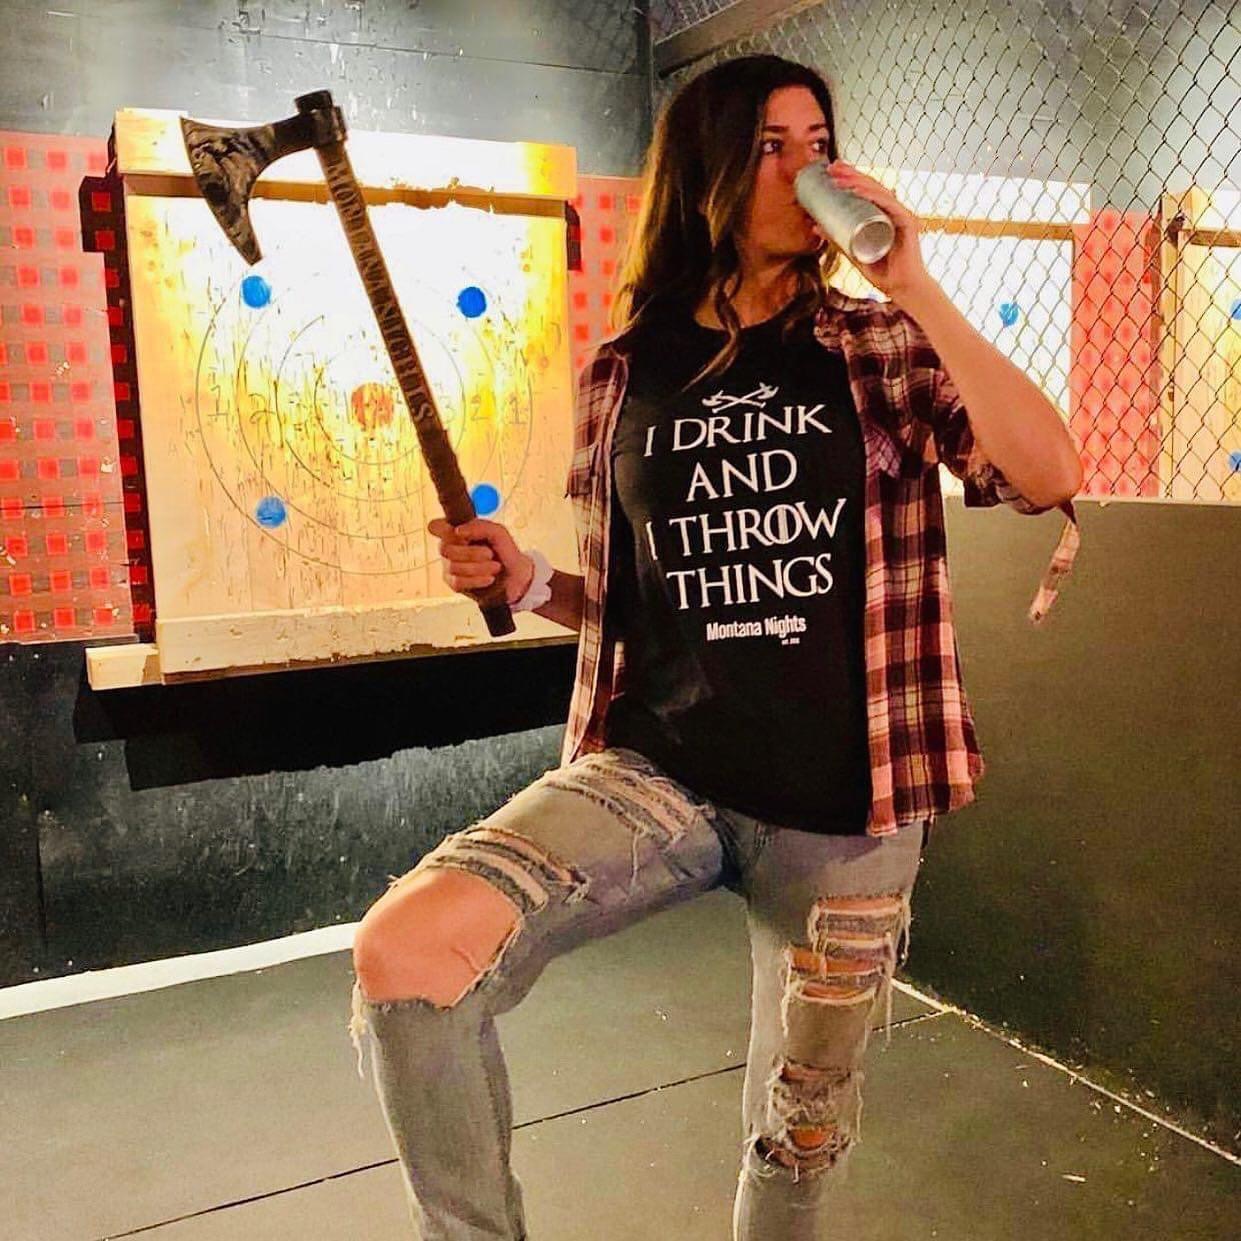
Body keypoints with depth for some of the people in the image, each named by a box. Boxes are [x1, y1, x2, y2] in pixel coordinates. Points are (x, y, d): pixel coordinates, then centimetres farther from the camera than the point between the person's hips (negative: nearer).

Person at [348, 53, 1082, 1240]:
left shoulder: (886, 349, 2)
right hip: (652, 773, 1)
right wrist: (529, 580, -5)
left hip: (841, 804, 0)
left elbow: (1049, 478, -15)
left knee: (803, 1129, 15)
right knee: (401, 949, -22)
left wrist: (917, 290, -17)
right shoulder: (624, 373, 5)